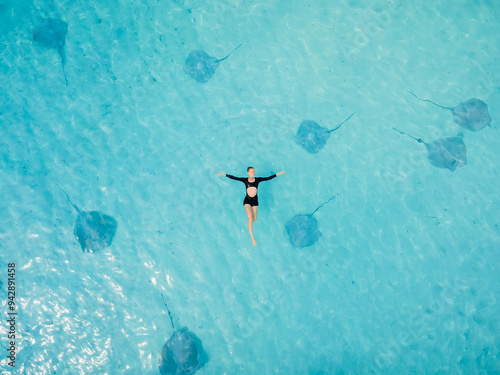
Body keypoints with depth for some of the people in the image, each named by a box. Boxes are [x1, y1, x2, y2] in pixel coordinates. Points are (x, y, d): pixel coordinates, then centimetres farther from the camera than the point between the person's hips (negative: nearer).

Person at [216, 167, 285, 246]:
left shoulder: (257, 180, 1)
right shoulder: (245, 180, -3)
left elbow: (268, 178, 4)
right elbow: (233, 178, -4)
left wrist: (277, 174, 5)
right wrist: (224, 174, -9)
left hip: (255, 201, 2)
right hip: (247, 201, -2)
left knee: (254, 220, 8)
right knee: (250, 218, -21)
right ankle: (252, 237, -17)